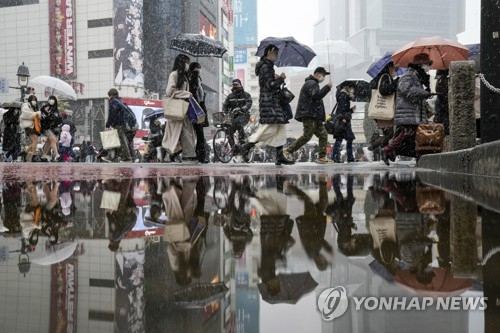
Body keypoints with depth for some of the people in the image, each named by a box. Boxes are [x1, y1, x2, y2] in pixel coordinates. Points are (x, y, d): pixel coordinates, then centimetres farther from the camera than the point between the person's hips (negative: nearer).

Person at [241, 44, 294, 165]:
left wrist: (277, 78, 7)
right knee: (269, 128, -14)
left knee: (280, 128, 5)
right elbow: (270, 85, -17)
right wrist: (281, 78, -3)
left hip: (274, 101, 11)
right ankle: (246, 147, -5)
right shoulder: (265, 66, -9)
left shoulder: (268, 66, 22)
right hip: (268, 101, -11)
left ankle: (280, 157, 4)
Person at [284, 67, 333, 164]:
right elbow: (316, 95, -23)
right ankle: (289, 151, -5)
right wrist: (327, 87, -15)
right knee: (307, 136, -13)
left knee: (323, 135, 4)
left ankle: (322, 157, 3)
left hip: (315, 117, 11)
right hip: (309, 115, -11)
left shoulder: (313, 84, 29)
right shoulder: (311, 83, -6)